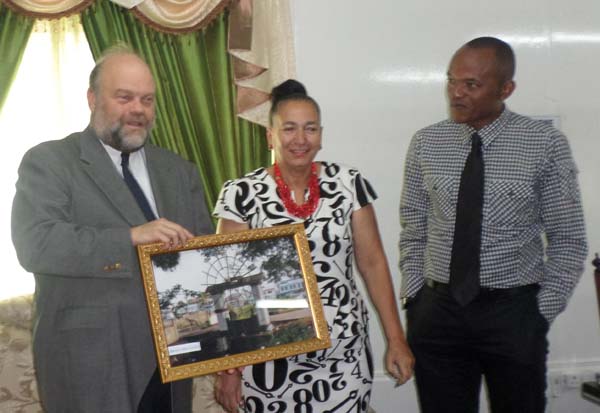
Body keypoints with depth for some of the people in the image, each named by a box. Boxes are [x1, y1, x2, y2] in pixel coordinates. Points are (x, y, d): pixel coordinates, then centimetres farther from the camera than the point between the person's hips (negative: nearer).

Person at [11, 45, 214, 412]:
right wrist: (130, 237, -24)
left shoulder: (180, 171, 13)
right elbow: (34, 244, -17)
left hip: (169, 358, 5)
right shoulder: (48, 161, -3)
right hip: (90, 363, -5)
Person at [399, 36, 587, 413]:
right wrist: (413, 296, 2)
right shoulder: (425, 143, 1)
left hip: (513, 312, -1)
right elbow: (413, 230, 8)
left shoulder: (546, 144, -6)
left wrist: (542, 312, -6)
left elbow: (569, 239, -2)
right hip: (437, 310, 2)